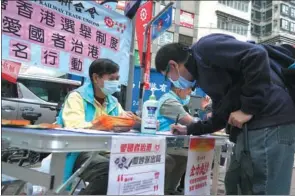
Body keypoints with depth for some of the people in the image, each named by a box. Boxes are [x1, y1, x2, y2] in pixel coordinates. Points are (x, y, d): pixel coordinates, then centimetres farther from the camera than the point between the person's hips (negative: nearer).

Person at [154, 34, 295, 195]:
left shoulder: (204, 48, -4)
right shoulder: (204, 75, 24)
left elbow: (257, 55, -18)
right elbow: (220, 117, 29)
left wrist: (248, 108, -16)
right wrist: (189, 130, 30)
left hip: (269, 120, -10)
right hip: (253, 124, 10)